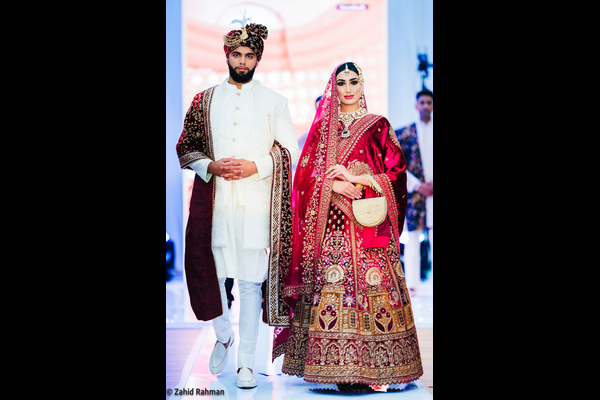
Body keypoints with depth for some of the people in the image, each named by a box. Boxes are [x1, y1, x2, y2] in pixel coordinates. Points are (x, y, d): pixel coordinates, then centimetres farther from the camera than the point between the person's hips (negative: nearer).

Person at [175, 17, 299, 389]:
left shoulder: (273, 101, 8)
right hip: (213, 201, 2)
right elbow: (185, 148, 12)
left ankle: (247, 361, 7)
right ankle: (224, 335, 32)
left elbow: (290, 152, 4)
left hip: (255, 203, -2)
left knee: (250, 282, -2)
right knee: (210, 272, 3)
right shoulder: (204, 100, 12)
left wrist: (254, 166, -11)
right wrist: (211, 166, -8)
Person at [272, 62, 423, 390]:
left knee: (366, 282, -7)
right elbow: (306, 175, 6)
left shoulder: (377, 126, 7)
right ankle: (334, 365, 0)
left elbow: (396, 172, -1)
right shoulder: (322, 127, 13)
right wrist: (333, 186, -12)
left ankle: (367, 367, 0)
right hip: (329, 224, 2)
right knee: (329, 285, -5)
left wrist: (353, 177, -11)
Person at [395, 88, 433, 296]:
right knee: (412, 238, -1)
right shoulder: (406, 133, 6)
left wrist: (433, 184, -6)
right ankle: (412, 284, 4)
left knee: (434, 239, -1)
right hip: (414, 192, -1)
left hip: (432, 191, 1)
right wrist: (418, 186, -6)